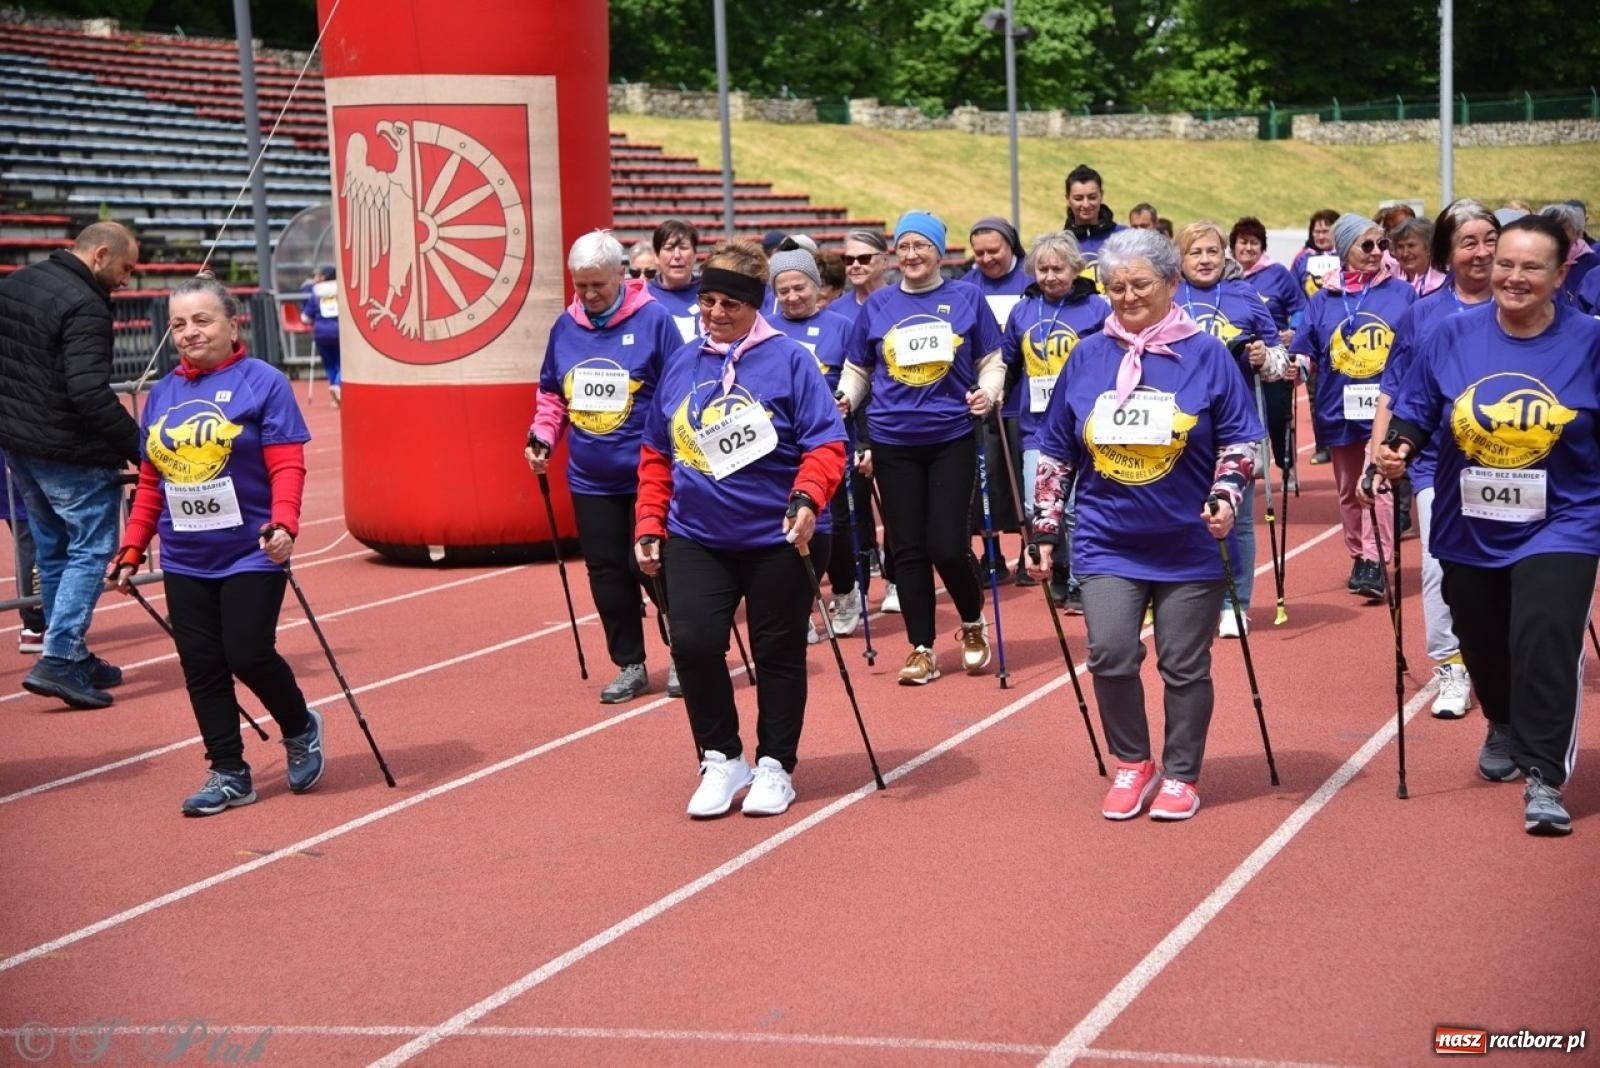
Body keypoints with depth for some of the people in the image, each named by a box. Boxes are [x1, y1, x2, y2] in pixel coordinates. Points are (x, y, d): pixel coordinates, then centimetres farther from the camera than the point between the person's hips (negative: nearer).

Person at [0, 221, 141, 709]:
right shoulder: (84, 306, -20)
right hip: (71, 453, -9)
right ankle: (60, 660, -8)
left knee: (53, 550, 17)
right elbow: (90, 393, -27)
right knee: (90, 550, -1)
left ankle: (73, 656, 24)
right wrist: (138, 446, -22)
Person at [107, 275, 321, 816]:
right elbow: (150, 482, 15)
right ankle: (229, 774, 15)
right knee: (201, 668, 5)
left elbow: (286, 466, -12)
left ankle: (301, 729, 22)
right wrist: (131, 550, 11)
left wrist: (283, 523, -28)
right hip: (184, 562, 5)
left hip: (251, 555, -5)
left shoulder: (263, 383, -7)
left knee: (248, 656, -7)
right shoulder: (162, 395, 10)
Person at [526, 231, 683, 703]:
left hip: (649, 475, -5)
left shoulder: (654, 320, -9)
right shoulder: (565, 327, 5)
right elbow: (551, 394, 15)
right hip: (590, 481, 5)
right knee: (607, 573, 8)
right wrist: (541, 436, 0)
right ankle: (630, 665, 21)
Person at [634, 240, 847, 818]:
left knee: (778, 653, 7)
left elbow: (825, 444, -11)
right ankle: (721, 759, 7)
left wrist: (807, 498, -26)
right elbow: (656, 454, 14)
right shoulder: (679, 364, 8)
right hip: (695, 538, 3)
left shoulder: (789, 359, -6)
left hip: (778, 537, -3)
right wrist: (649, 523, 9)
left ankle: (775, 766, 23)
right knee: (693, 642, -11)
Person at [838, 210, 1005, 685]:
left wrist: (988, 392, -13)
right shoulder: (878, 304, 7)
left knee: (947, 545, -7)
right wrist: (844, 399, -5)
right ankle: (922, 649, 16)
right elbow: (858, 369, 14)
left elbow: (992, 361, 6)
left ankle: (974, 623, 21)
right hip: (893, 441, 2)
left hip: (952, 437, -2)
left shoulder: (966, 299, 2)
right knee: (909, 549, 5)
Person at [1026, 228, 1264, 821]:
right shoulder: (1087, 357, 5)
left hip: (1188, 545, -1)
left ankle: (1181, 776, 23)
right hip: (1107, 544, 2)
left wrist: (1226, 494, -15)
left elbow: (1240, 440, 1)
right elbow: (1055, 454, 11)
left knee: (1184, 665, 5)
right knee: (1110, 655, -9)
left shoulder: (1206, 355, -2)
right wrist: (1045, 528, 9)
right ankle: (1132, 765, 13)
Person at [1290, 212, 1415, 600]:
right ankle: (1359, 559, 25)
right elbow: (1305, 352, 8)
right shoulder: (1323, 299, 7)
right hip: (1339, 408, 3)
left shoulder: (1401, 293, 4)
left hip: (1387, 407, -3)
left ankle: (1374, 564, -16)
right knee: (1349, 491, 12)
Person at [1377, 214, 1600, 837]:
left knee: (1546, 639, -19)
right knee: (1482, 645, 18)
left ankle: (1543, 780, -11)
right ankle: (1505, 729, 49)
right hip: (1468, 529, 3)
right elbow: (1415, 411, 4)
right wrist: (1397, 447, -15)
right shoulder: (1452, 337, -4)